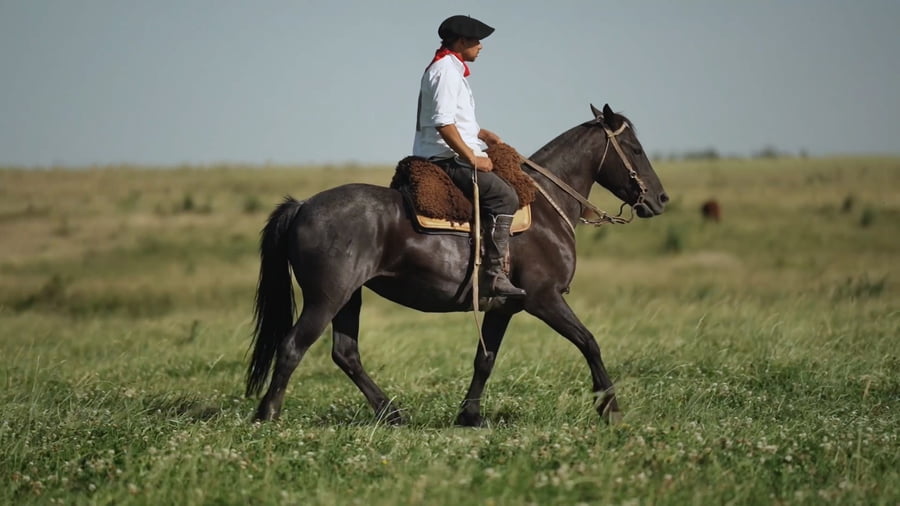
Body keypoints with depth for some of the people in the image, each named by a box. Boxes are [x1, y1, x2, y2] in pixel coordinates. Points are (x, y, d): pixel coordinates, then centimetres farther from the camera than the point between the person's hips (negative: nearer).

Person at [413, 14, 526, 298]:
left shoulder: (448, 69, 20)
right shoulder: (446, 71, -14)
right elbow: (443, 124, -23)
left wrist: (480, 134, 18)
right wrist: (472, 157, -20)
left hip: (442, 160, 11)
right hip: (446, 160, -11)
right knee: (503, 196, -21)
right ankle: (496, 275, -28)